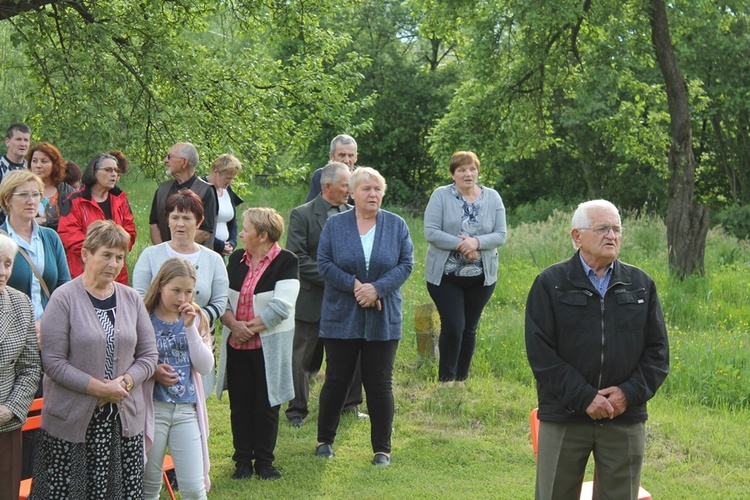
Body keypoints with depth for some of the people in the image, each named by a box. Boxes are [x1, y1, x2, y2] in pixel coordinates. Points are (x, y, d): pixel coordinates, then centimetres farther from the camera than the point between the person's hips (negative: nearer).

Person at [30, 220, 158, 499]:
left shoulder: (132, 300, 10)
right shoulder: (64, 298, -5)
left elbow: (149, 355, 11)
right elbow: (53, 361, -10)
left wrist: (126, 381, -9)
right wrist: (99, 388, -15)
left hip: (125, 419, 4)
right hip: (73, 421, -4)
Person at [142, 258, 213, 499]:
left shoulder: (196, 319, 5)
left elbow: (205, 366, -5)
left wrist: (190, 327, -12)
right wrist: (152, 371, -20)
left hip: (187, 409, 2)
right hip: (152, 407, -2)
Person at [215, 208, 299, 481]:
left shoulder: (286, 262, -7)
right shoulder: (236, 259, 10)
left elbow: (281, 307, -16)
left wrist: (250, 327, -14)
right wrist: (233, 324, -13)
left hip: (269, 348, -4)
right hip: (236, 346, 4)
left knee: (266, 405, 3)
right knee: (240, 404, 7)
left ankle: (264, 461, 15)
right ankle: (243, 461, 17)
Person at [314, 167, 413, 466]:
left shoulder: (396, 225, 3)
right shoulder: (335, 225, 1)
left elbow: (406, 264, -1)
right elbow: (324, 264, -5)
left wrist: (377, 288, -15)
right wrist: (354, 286, -17)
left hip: (382, 319, 1)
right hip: (341, 317, 0)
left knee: (380, 384, 3)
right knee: (337, 380, 7)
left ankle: (382, 448, 12)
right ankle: (324, 440, 23)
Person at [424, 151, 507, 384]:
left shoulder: (492, 197, 4)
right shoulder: (441, 195, -4)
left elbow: (501, 234, -1)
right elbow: (431, 232, -11)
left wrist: (477, 242, -19)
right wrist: (460, 244, -20)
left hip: (481, 276, 3)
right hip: (445, 275, -3)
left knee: (469, 328, 9)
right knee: (453, 326, -10)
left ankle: (462, 379, 20)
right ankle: (446, 379, 3)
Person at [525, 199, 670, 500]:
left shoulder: (641, 285, 9)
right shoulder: (550, 284, -1)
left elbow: (657, 349, 8)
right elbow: (540, 352, -8)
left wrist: (631, 393, -8)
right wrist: (584, 398, -15)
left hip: (626, 417, 3)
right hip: (564, 418, -2)